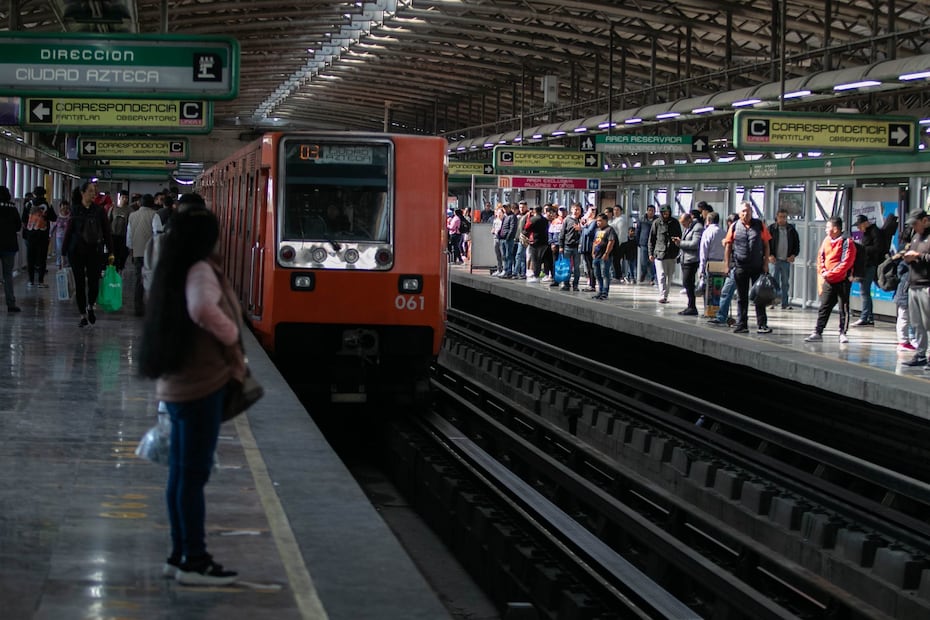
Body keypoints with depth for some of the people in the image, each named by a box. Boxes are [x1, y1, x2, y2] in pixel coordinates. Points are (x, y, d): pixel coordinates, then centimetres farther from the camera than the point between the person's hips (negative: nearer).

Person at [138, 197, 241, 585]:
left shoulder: (176, 272, 13)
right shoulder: (201, 272, -16)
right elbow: (203, 309, -37)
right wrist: (232, 339, -21)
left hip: (176, 386, 10)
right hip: (202, 386, -10)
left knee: (181, 472, 14)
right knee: (194, 474, -4)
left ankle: (180, 555, 22)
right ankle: (194, 561, 0)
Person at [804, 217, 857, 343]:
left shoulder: (847, 243, -13)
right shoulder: (826, 240, 7)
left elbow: (845, 263, -18)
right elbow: (820, 257, 12)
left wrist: (830, 273, -18)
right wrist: (822, 271, -4)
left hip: (842, 280, -6)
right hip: (828, 281, 6)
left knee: (844, 308, 2)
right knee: (824, 307, 7)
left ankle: (843, 333, 7)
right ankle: (818, 332, 9)